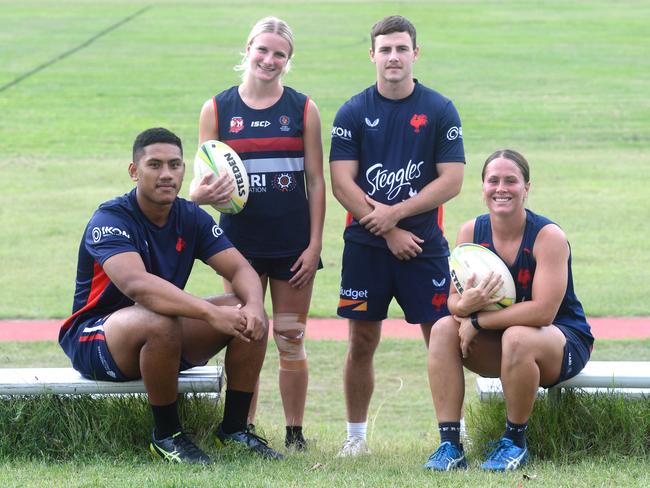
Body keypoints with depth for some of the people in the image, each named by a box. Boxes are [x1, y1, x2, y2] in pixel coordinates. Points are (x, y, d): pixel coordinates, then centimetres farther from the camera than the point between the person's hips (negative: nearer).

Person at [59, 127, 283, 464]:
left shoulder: (191, 218, 1)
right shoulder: (110, 220, -21)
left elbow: (240, 269, -4)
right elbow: (136, 284, -38)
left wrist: (253, 306, -29)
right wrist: (211, 313, -46)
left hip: (168, 335, 7)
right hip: (93, 337, -7)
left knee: (249, 317, -11)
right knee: (160, 322, -39)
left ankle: (233, 429, 0)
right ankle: (166, 435, -19)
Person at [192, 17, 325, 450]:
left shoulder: (303, 109, 3)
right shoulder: (217, 109, 3)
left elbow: (316, 181, 3)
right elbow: (203, 179, 5)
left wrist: (314, 244, -3)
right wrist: (203, 192, -19)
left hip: (292, 243, 0)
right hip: (240, 242, 0)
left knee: (291, 340, 5)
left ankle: (295, 432, 14)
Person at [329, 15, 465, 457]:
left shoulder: (440, 110, 1)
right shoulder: (353, 112, 3)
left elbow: (452, 180, -4)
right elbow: (341, 183, -3)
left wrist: (395, 212, -12)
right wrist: (390, 232, -9)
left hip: (424, 245, -1)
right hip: (366, 245, 1)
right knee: (362, 342, 5)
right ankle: (356, 435, 15)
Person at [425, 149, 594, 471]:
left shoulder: (548, 236, -20)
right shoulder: (471, 232, -4)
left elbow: (543, 311, -29)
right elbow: (454, 299, -7)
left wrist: (478, 321, -27)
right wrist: (465, 305, -33)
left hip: (565, 342, -5)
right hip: (499, 340, 5)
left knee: (517, 338, -37)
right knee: (444, 329, -18)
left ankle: (515, 442, -15)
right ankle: (449, 445, -19)